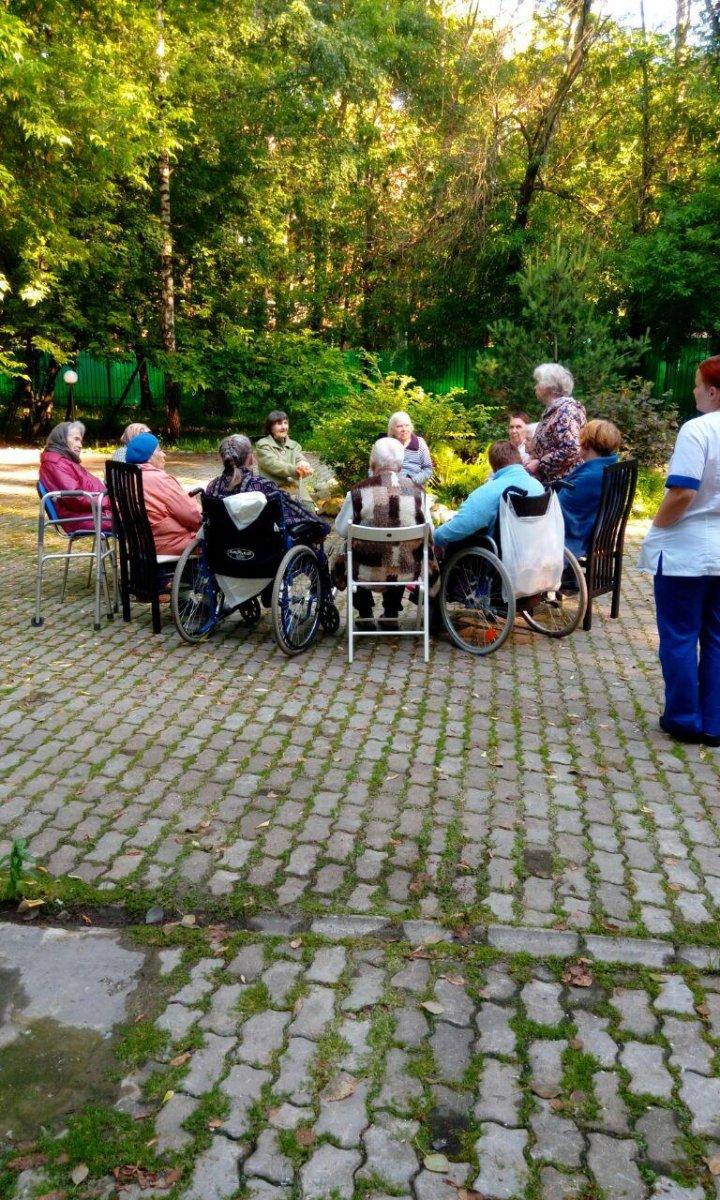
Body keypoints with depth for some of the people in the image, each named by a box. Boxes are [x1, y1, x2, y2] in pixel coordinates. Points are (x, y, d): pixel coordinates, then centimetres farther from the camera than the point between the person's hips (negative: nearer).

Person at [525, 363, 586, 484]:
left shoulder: (566, 410, -14)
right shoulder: (552, 409, 14)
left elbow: (571, 450, -25)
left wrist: (539, 464, -19)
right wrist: (533, 461, 6)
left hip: (563, 481, -9)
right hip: (548, 481, 9)